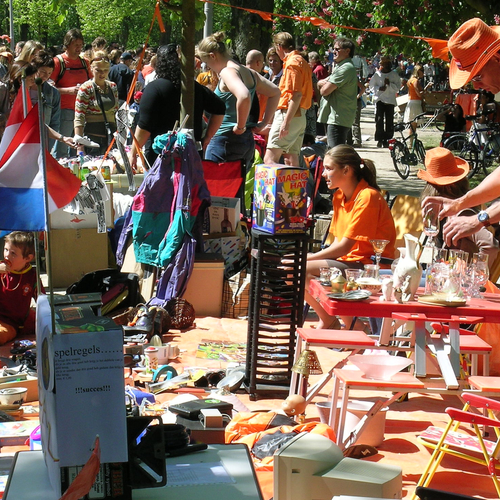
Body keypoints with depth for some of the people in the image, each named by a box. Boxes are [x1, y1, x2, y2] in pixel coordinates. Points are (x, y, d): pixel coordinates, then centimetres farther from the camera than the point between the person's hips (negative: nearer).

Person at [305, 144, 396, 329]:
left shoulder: (367, 197, -18)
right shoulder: (339, 196, 11)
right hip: (346, 259, 9)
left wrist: (307, 258, -17)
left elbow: (344, 246, -21)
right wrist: (307, 257, -7)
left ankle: (328, 319, 0)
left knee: (303, 270, -22)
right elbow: (337, 242, 9)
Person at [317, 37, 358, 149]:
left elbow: (325, 90, -19)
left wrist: (324, 84, 5)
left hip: (338, 118, -11)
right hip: (333, 117, 11)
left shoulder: (346, 68, -15)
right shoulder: (339, 67, 20)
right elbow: (319, 83, 17)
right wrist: (326, 82, -6)